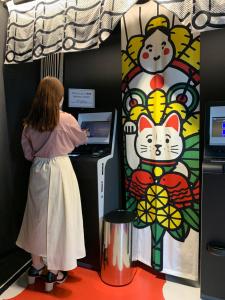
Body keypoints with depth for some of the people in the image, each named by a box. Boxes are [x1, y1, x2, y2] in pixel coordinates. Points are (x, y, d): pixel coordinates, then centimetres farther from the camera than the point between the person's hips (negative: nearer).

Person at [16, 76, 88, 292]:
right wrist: (83, 134, 29)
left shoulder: (30, 122, 2)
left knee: (38, 216, 18)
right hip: (59, 170, -5)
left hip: (38, 171, 5)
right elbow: (81, 140, 7)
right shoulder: (66, 119, -11)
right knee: (57, 218, 7)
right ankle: (53, 272, 23)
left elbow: (27, 153, 6)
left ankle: (36, 267, 35)